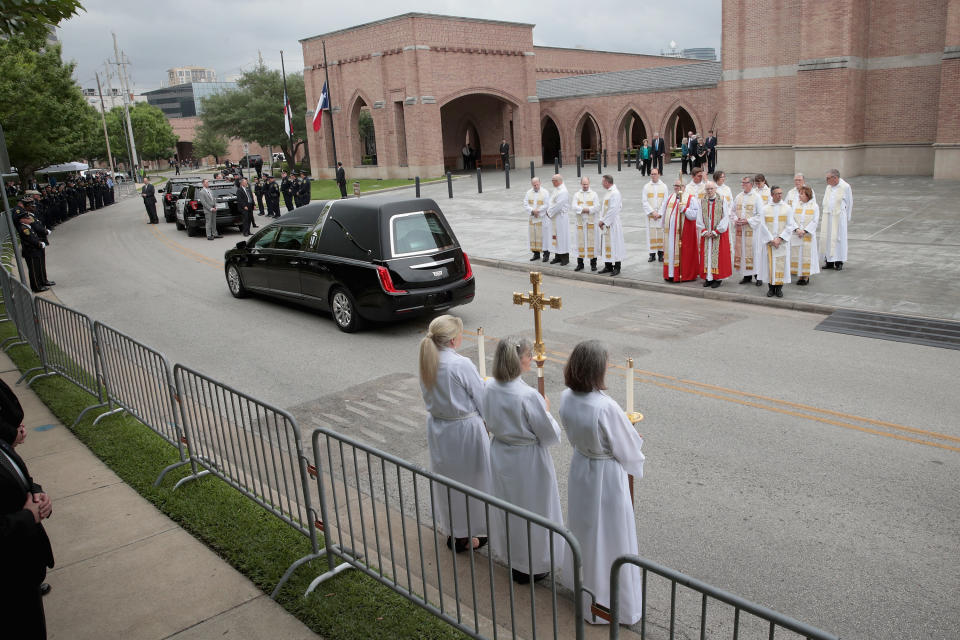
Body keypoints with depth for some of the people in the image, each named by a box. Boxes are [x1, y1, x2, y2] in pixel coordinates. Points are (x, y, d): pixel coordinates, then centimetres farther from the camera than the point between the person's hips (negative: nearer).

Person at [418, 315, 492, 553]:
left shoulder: (427, 361, -4)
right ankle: (464, 536, 24)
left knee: (445, 476, 21)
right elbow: (483, 403, -16)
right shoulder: (462, 365, -25)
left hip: (437, 427, 7)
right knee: (469, 479, 11)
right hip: (464, 428, -7)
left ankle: (450, 528, 38)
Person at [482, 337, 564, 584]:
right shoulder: (528, 395, -30)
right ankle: (530, 567, 32)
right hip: (527, 461, -6)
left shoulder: (489, 387, -9)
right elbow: (550, 436, -20)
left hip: (499, 454, 7)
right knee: (531, 511, 14)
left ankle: (511, 557, 45)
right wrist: (546, 410, -5)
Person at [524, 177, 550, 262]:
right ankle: (536, 254, 15)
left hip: (542, 218, -4)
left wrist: (537, 211, -16)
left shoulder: (545, 192, -5)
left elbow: (546, 205, -11)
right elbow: (525, 205, -1)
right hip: (532, 218, 4)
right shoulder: (528, 193, 6)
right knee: (533, 235, 6)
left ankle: (546, 253, 6)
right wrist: (532, 211, -17)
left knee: (543, 235, -2)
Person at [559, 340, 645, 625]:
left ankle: (585, 591, 46)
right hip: (607, 476, -6)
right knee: (610, 538, 13)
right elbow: (629, 446, -17)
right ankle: (617, 604, 32)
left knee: (584, 533, 24)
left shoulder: (566, 398, -13)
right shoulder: (606, 407, -32)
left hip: (579, 468, 6)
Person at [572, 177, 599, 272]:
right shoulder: (576, 195, 8)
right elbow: (574, 207, -5)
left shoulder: (594, 194, 5)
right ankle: (580, 263, 9)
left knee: (592, 241, 0)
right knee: (580, 242, 2)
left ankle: (593, 263, 6)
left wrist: (582, 209, -12)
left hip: (591, 222, -1)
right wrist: (588, 209, -15)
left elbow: (596, 207, -6)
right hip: (580, 222, 1)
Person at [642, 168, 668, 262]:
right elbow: (644, 202, -1)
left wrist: (659, 213, -9)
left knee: (661, 233, 0)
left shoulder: (664, 186, 4)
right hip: (650, 215, 0)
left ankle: (660, 253, 8)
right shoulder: (646, 186, 4)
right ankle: (652, 254, 4)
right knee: (651, 234, -1)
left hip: (661, 215, 0)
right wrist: (652, 212, -10)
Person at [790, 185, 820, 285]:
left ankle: (806, 276, 7)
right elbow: (791, 219, 0)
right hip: (796, 235, 3)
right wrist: (797, 229, -15)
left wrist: (805, 231, -15)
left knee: (807, 254, 0)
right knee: (797, 254, 3)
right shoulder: (795, 205, 5)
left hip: (808, 235, -3)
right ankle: (800, 276, 10)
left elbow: (815, 221, -5)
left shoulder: (814, 206, -2)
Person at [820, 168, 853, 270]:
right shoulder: (828, 187, 10)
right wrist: (823, 215, 12)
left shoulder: (845, 187, -7)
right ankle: (829, 261, 12)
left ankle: (839, 262, 7)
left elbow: (849, 203, -1)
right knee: (826, 238, 5)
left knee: (838, 238, -2)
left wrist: (847, 218, 1)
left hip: (839, 217, -6)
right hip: (827, 217, 6)